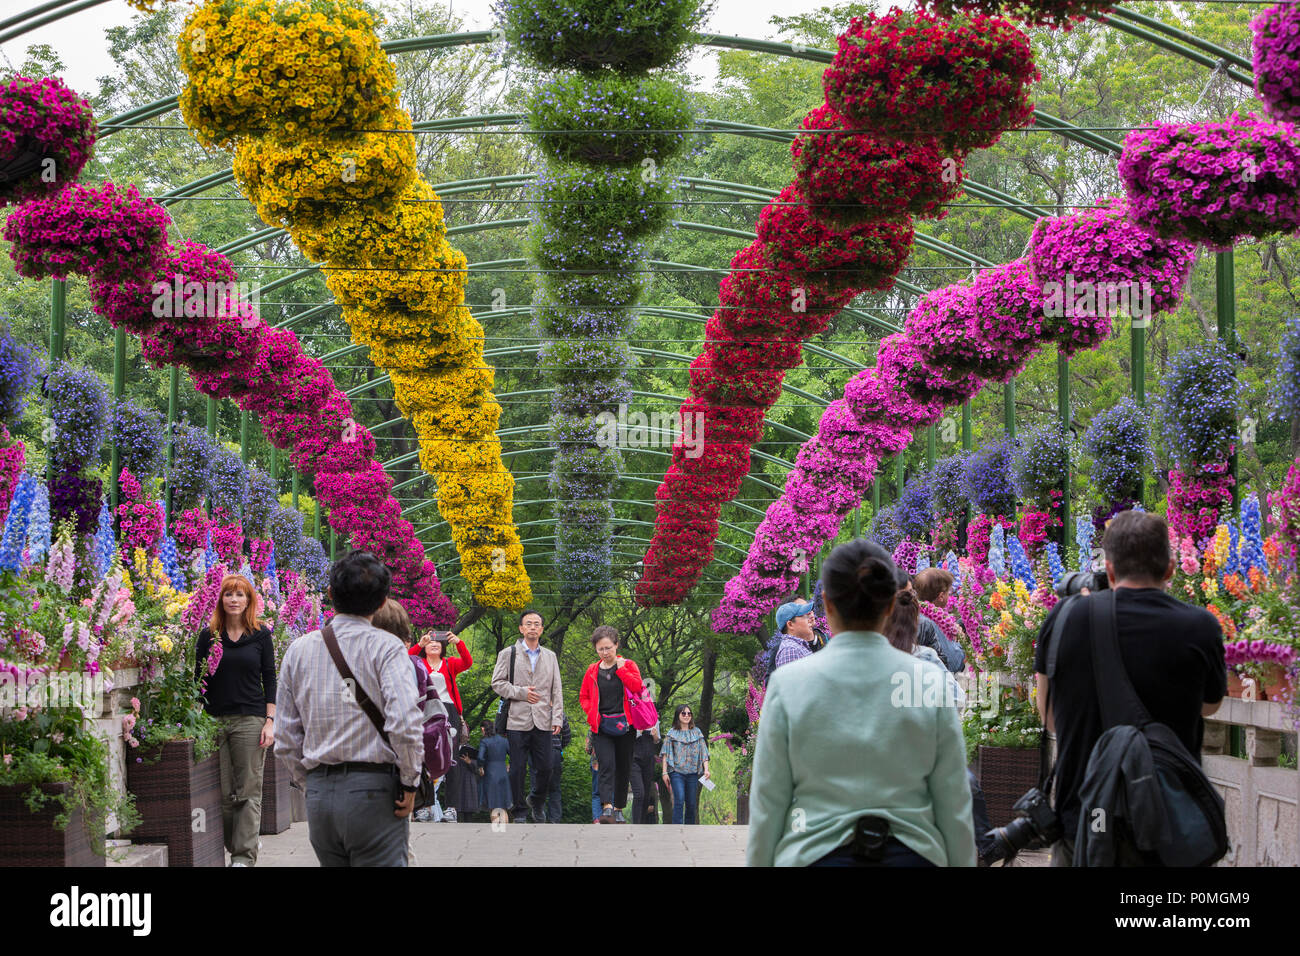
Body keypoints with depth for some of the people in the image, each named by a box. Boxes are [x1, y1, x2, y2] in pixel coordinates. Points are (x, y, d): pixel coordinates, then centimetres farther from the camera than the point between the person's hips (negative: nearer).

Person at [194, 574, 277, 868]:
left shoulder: (261, 634, 4)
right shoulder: (209, 635, 6)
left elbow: (270, 679, 5)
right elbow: (199, 679, 8)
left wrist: (270, 721, -3)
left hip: (250, 720, -1)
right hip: (215, 720, 1)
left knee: (249, 791, -3)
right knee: (223, 793, 2)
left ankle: (245, 856, -2)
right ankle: (233, 847, 13)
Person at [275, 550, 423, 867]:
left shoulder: (299, 650, 9)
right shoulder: (386, 646, -6)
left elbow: (286, 739, 10)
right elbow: (405, 723, -17)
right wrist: (409, 783, -5)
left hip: (318, 793, 5)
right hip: (373, 791, -5)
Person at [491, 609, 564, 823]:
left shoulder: (550, 656, 16)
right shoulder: (508, 654, 6)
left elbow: (556, 690, 13)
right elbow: (497, 683, 1)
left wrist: (557, 718, 3)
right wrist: (520, 693, -11)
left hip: (543, 722, 3)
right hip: (517, 721, -2)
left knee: (545, 768, 1)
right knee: (517, 769, -2)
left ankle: (537, 802, 27)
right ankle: (520, 811, 9)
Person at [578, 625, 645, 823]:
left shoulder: (628, 665, 5)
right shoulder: (592, 671, 9)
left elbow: (637, 686, -12)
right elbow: (583, 697, 16)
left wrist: (620, 668, -10)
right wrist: (592, 713, 0)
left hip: (624, 726, 0)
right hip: (601, 727, 0)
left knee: (623, 768, 7)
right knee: (607, 765, -17)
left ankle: (619, 809, 18)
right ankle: (607, 807, -29)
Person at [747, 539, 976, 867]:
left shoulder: (788, 684, -5)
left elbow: (767, 803, -1)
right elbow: (955, 805, 1)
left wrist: (758, 862, 8)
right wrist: (963, 862, 10)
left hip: (817, 854, -1)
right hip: (910, 856, 1)